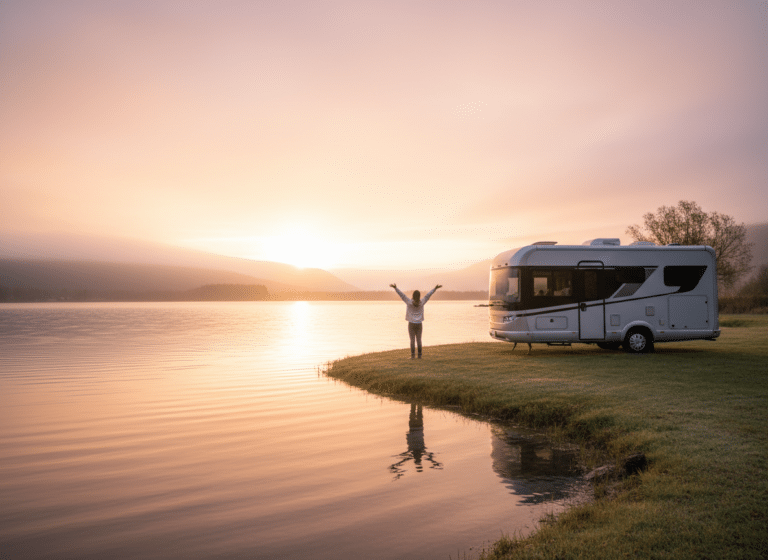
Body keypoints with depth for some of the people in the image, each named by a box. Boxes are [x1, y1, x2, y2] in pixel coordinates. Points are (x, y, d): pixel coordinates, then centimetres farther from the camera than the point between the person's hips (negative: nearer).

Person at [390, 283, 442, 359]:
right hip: (419, 324, 2)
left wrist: (395, 288, -17)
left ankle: (413, 355, -3)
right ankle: (419, 355, 6)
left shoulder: (409, 302, -9)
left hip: (411, 324, -2)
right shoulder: (422, 302, -3)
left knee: (412, 340, -1)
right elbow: (429, 294, 2)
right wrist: (435, 288, 8)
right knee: (419, 340, 6)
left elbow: (402, 295, -14)